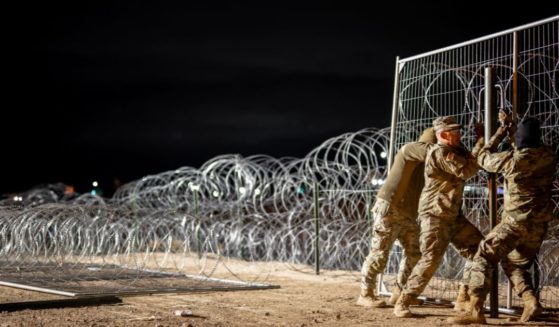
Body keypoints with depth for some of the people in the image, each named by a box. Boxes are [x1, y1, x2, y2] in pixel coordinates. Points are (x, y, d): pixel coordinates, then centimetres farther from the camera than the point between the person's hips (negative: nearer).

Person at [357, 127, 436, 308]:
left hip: (408, 214, 9)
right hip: (389, 208, -9)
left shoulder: (424, 163, 17)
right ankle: (365, 295, 1)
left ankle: (398, 293, 16)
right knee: (379, 252, -7)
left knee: (414, 252, 7)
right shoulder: (411, 148, -9)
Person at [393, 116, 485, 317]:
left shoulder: (454, 151, 16)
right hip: (435, 215, -10)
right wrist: (481, 142, -14)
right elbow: (467, 170, -21)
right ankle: (403, 303, -9)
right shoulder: (440, 152, -15)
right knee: (431, 258, -17)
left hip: (453, 215, 10)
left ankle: (464, 297, 14)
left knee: (479, 249, 7)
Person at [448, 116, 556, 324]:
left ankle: (476, 311, -15)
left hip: (516, 221, -6)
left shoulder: (512, 158, -12)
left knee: (484, 258, -4)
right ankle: (531, 301, 1)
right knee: (515, 264, 22)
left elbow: (483, 158, 7)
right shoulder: (548, 156, 3)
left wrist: (498, 136, 18)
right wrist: (511, 130, 30)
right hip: (539, 224, 6)